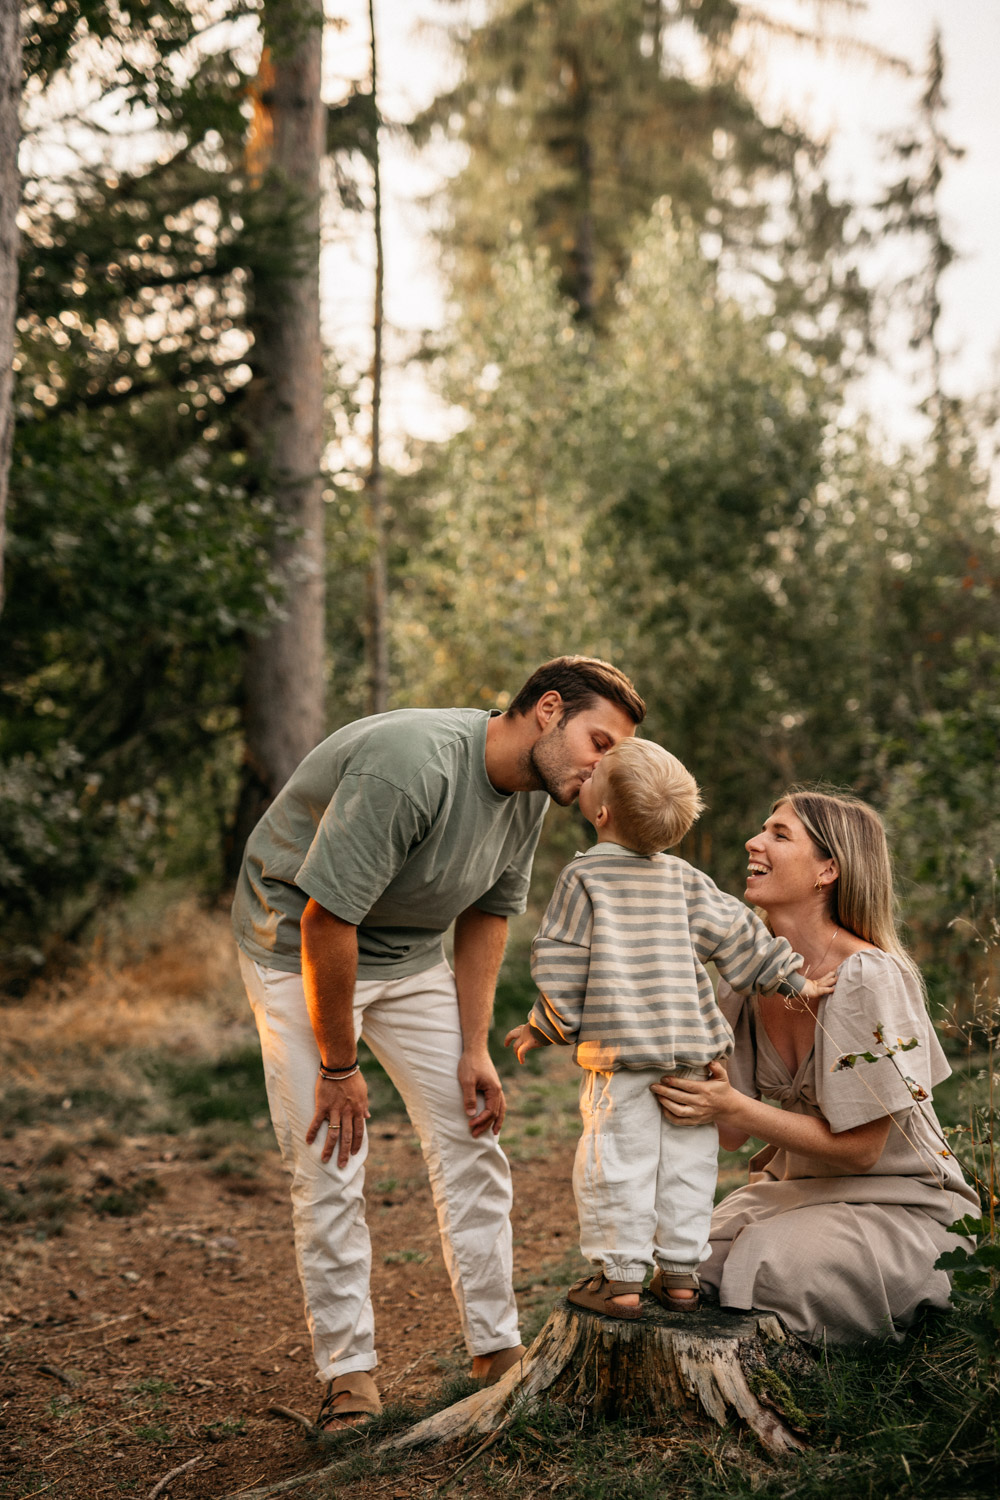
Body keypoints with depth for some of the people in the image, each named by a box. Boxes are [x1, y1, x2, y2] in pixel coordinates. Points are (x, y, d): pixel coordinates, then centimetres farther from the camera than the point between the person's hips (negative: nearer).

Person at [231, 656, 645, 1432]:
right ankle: (349, 1375, 5)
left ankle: (498, 1348, 14)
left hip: (409, 956, 7)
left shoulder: (530, 793, -7)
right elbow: (325, 919, -31)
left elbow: (487, 915, 7)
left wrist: (475, 1049, 2)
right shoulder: (410, 764, -34)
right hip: (296, 947, -7)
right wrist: (338, 1067, -21)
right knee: (329, 1166, -8)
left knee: (471, 1145, 3)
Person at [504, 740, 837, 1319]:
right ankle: (680, 1273, 18)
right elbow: (735, 933, 7)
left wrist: (545, 1029, 5)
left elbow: (563, 966, -6)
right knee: (686, 1160, 11)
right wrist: (791, 978, 16)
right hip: (691, 1044, 4)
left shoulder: (584, 876, -6)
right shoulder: (683, 878, 6)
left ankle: (619, 1277, 5)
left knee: (618, 1160, 2)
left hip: (619, 1045, -4)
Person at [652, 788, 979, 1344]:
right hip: (797, 1187, 6)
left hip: (899, 1208, -6)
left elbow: (859, 1148, -20)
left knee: (768, 1265, -28)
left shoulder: (869, 978, -23)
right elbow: (729, 1134, 0)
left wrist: (734, 1108, -27)